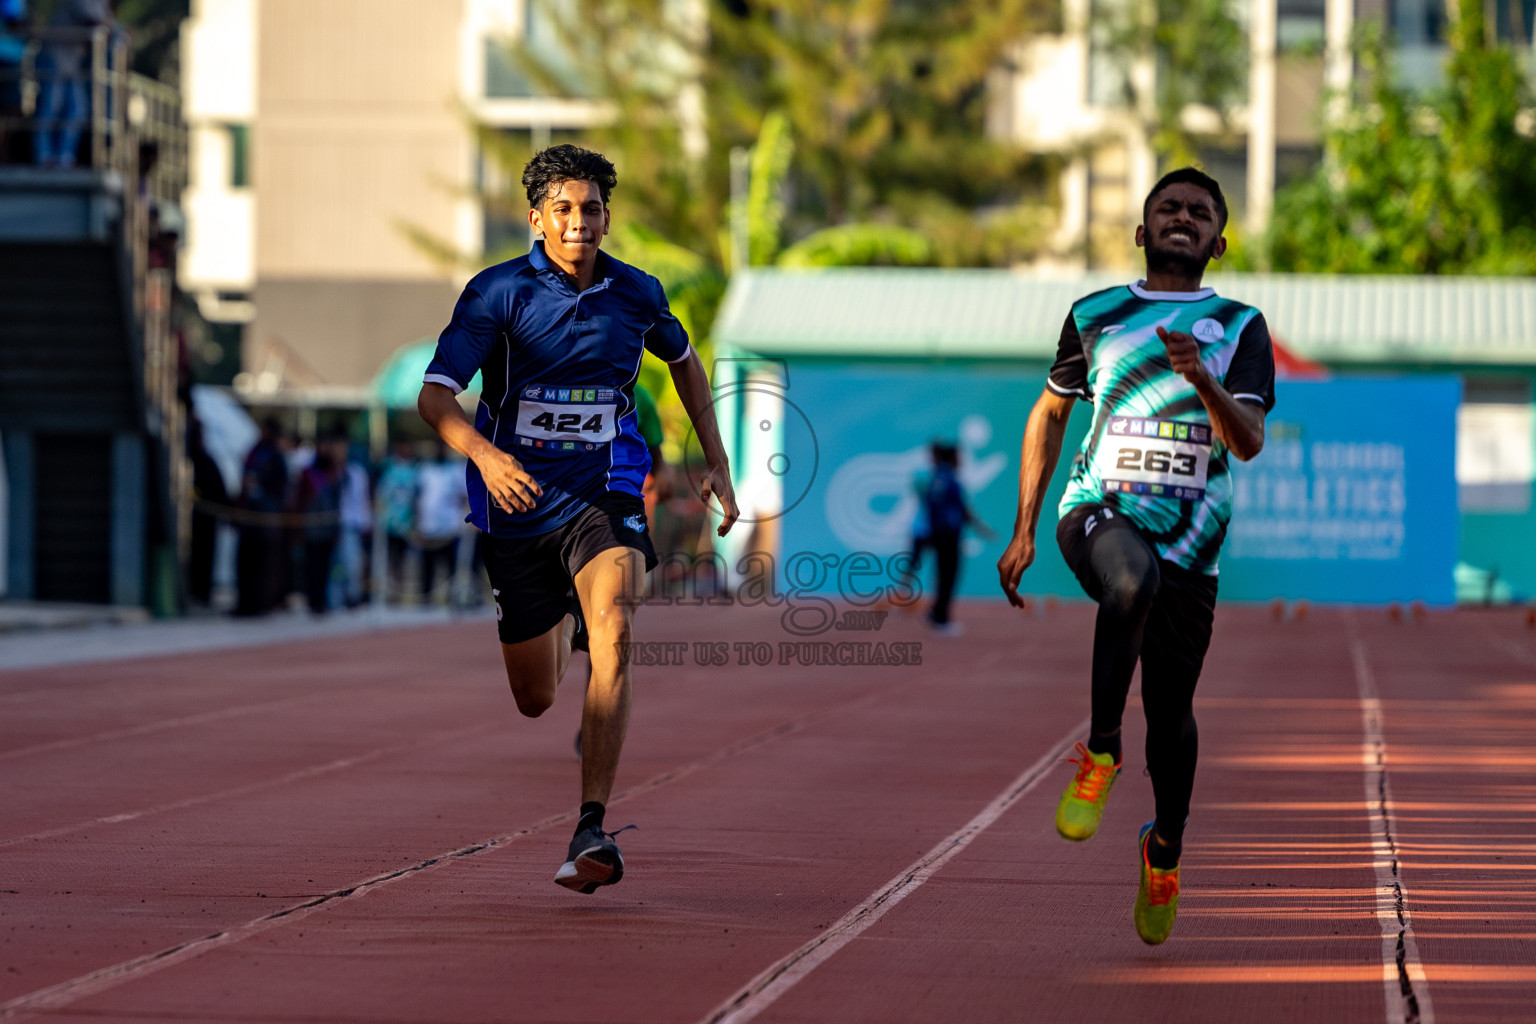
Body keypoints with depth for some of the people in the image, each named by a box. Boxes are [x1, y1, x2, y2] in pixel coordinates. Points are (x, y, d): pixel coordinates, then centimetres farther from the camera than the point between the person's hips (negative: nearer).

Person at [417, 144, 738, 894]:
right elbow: (435, 396, -18)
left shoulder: (637, 294, 1)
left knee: (612, 634, -29)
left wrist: (717, 463, 18)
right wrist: (486, 456, -37)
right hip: (518, 503, 0)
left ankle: (592, 832, -31)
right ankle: (560, 625, 53)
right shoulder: (497, 292, -10)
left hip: (603, 496, 0)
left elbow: (683, 361, 23)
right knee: (534, 701, 11)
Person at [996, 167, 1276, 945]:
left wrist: (1202, 379, -26)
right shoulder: (1095, 316, 12)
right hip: (1099, 509, -1)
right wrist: (1024, 531, 16)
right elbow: (1050, 414, 22)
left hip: (1189, 539, 1)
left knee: (1171, 710, 3)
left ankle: (1165, 850, 30)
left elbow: (1249, 443, -6)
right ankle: (1100, 755, -23)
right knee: (1133, 579, -37)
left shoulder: (1239, 328, 7)